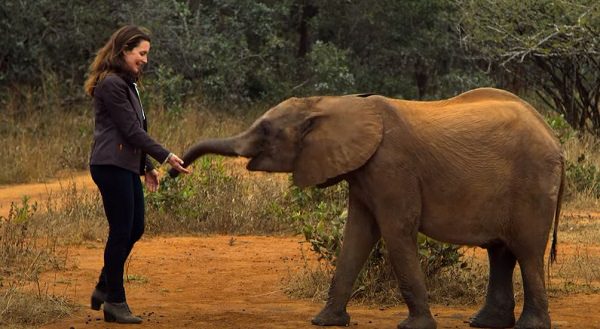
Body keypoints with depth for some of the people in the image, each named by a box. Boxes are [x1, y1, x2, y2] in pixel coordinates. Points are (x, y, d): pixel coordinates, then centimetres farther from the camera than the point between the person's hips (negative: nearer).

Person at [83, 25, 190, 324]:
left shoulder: (126, 83, 17)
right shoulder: (111, 84, -13)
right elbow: (130, 130, -16)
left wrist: (147, 167, 20)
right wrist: (166, 157, -14)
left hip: (127, 166, 10)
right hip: (112, 165, -10)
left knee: (135, 229, 12)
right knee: (121, 231, -5)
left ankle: (104, 288, 23)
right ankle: (115, 302, 3)